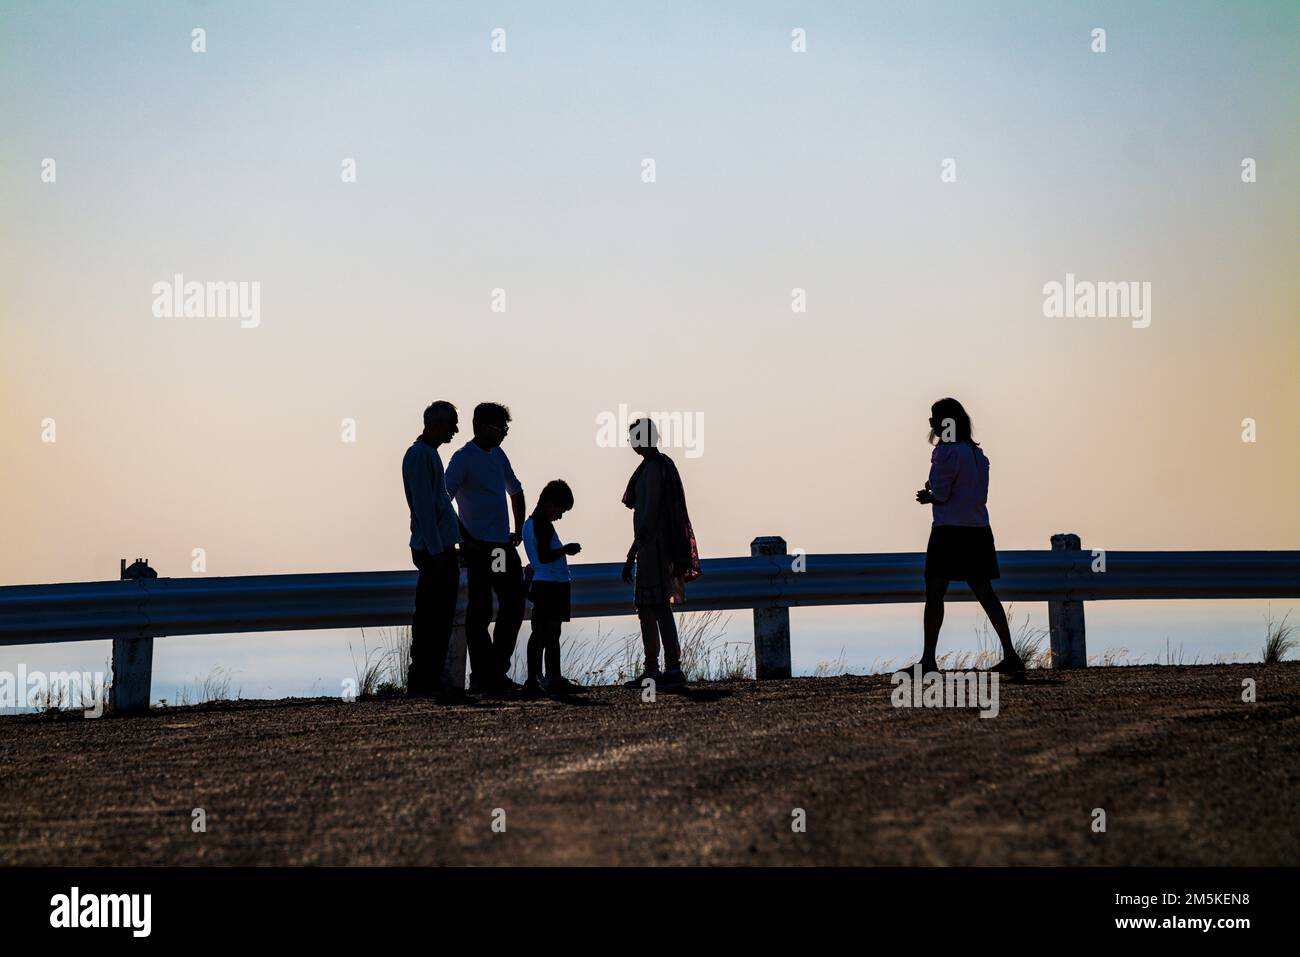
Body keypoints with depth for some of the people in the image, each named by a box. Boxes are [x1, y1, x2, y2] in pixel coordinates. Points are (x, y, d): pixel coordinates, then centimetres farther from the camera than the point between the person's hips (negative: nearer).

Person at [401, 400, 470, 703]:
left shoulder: (429, 454, 19)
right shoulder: (420, 455, -12)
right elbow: (423, 506, -18)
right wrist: (436, 551, -20)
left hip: (442, 549, 10)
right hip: (433, 550, -10)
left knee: (441, 618, 10)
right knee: (431, 618, -8)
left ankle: (431, 679, 14)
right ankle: (422, 681, -7)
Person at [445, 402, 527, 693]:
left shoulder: (498, 455, 14)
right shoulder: (463, 458, -9)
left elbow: (515, 491, 28)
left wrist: (518, 530, 19)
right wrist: (464, 539, -14)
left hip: (504, 546, 8)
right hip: (479, 548, -8)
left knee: (513, 606, 6)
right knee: (480, 611, -4)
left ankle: (498, 671, 15)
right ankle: (481, 676, 1)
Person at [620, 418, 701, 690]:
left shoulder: (653, 468, -12)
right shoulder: (663, 464, 19)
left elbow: (649, 515, -19)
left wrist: (631, 555, -20)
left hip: (654, 545, -10)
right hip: (655, 549, 10)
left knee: (659, 607, -13)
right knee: (646, 609, 13)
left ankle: (673, 668, -16)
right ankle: (651, 670, 17)